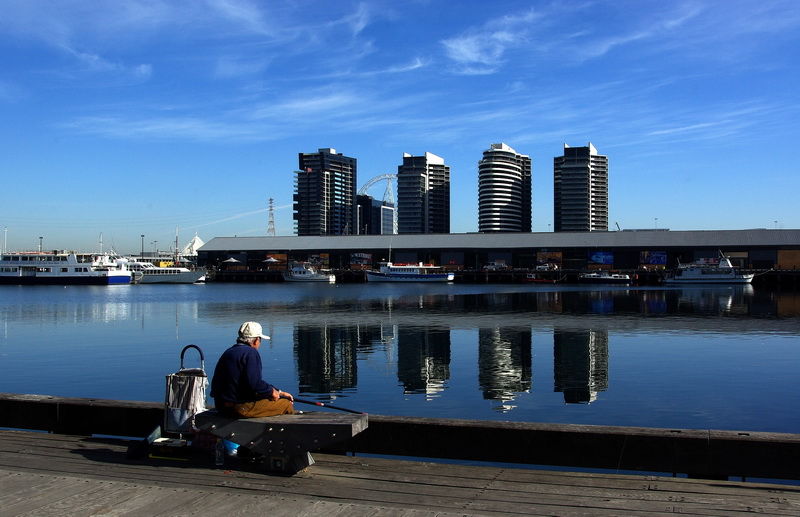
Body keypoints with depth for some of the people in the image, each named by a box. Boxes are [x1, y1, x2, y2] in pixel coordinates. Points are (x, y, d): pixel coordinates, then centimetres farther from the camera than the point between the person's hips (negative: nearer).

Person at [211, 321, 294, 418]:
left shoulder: (229, 352, 17)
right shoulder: (251, 353, -13)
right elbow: (254, 384, -25)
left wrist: (278, 392, 18)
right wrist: (271, 391, -5)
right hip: (240, 408, -10)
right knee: (287, 405, -4)